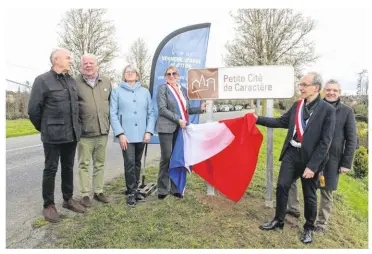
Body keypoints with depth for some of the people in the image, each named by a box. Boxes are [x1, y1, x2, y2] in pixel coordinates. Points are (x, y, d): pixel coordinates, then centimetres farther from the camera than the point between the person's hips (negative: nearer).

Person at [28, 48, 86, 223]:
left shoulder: (71, 81, 10)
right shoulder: (42, 80, -8)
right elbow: (33, 109, -7)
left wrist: (75, 127, 14)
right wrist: (44, 129, 3)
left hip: (71, 134, 6)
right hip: (53, 135, -5)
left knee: (68, 168, 15)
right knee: (51, 169, 6)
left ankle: (68, 199, 30)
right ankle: (48, 205, 19)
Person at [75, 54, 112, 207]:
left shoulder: (106, 82, 8)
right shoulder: (76, 82, -5)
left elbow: (111, 103, 15)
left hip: (103, 131, 4)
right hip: (85, 132, -3)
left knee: (100, 163, 14)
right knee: (84, 164, 6)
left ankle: (98, 191, 27)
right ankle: (85, 194, 18)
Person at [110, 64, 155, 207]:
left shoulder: (145, 92, 10)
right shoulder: (117, 91, 3)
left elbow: (151, 113, 8)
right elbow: (113, 114, -3)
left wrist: (149, 131, -3)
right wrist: (120, 133, -12)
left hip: (141, 135, 3)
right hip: (126, 135, -3)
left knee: (137, 163, 12)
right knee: (130, 163, -8)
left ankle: (134, 190, 26)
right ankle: (131, 192, 7)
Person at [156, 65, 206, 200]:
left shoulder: (183, 89, 16)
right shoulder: (162, 88, -1)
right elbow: (162, 109, -11)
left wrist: (200, 109, 6)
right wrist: (178, 120, -17)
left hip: (180, 129, 5)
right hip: (167, 128, -5)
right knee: (166, 158, -2)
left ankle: (175, 188, 18)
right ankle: (162, 189, 11)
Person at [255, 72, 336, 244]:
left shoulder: (328, 110, -13)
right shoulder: (297, 105, 3)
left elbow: (325, 141, -14)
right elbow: (281, 122, 13)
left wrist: (312, 166, -17)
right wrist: (258, 119, 3)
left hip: (310, 157, -4)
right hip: (291, 153, 5)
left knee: (309, 195, 11)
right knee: (282, 186, 8)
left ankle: (309, 228, 34)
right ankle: (278, 220, 30)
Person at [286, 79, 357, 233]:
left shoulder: (347, 112, -4)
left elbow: (351, 140, -2)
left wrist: (346, 163, -6)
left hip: (331, 158, -2)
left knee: (327, 192, 10)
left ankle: (322, 222, 30)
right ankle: (293, 208, 25)